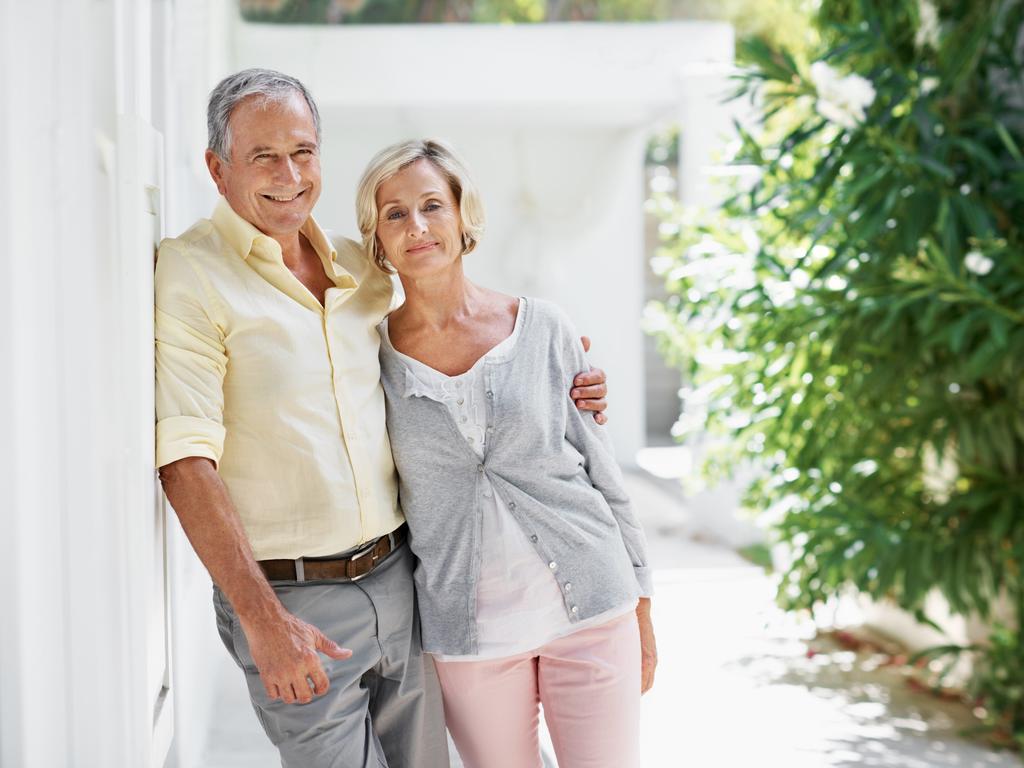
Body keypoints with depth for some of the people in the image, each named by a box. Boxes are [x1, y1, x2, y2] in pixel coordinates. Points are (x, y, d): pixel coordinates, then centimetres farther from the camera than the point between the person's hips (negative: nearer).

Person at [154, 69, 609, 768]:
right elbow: (185, 462, -16)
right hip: (291, 600, -6)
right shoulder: (189, 275, -9)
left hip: (400, 578, 6)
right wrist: (264, 621, -20)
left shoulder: (360, 266, 10)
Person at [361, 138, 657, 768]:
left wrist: (641, 608, 6)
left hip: (590, 606, 0)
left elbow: (599, 464, 5)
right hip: (469, 632, 0)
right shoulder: (372, 356, -1)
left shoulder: (542, 328, -1)